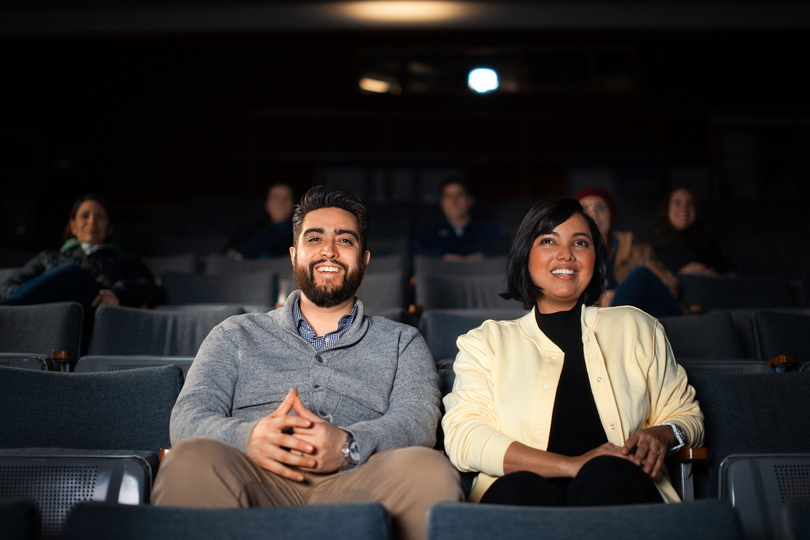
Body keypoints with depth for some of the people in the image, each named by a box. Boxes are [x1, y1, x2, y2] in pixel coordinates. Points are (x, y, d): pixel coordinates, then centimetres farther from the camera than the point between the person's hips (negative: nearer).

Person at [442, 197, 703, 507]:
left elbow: (685, 414, 26)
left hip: (615, 494, 1)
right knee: (517, 489, -36)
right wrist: (574, 465, -12)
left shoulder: (636, 328, 23)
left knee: (608, 476, -35)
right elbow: (461, 437, 1)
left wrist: (660, 435, -2)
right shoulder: (486, 342, 16)